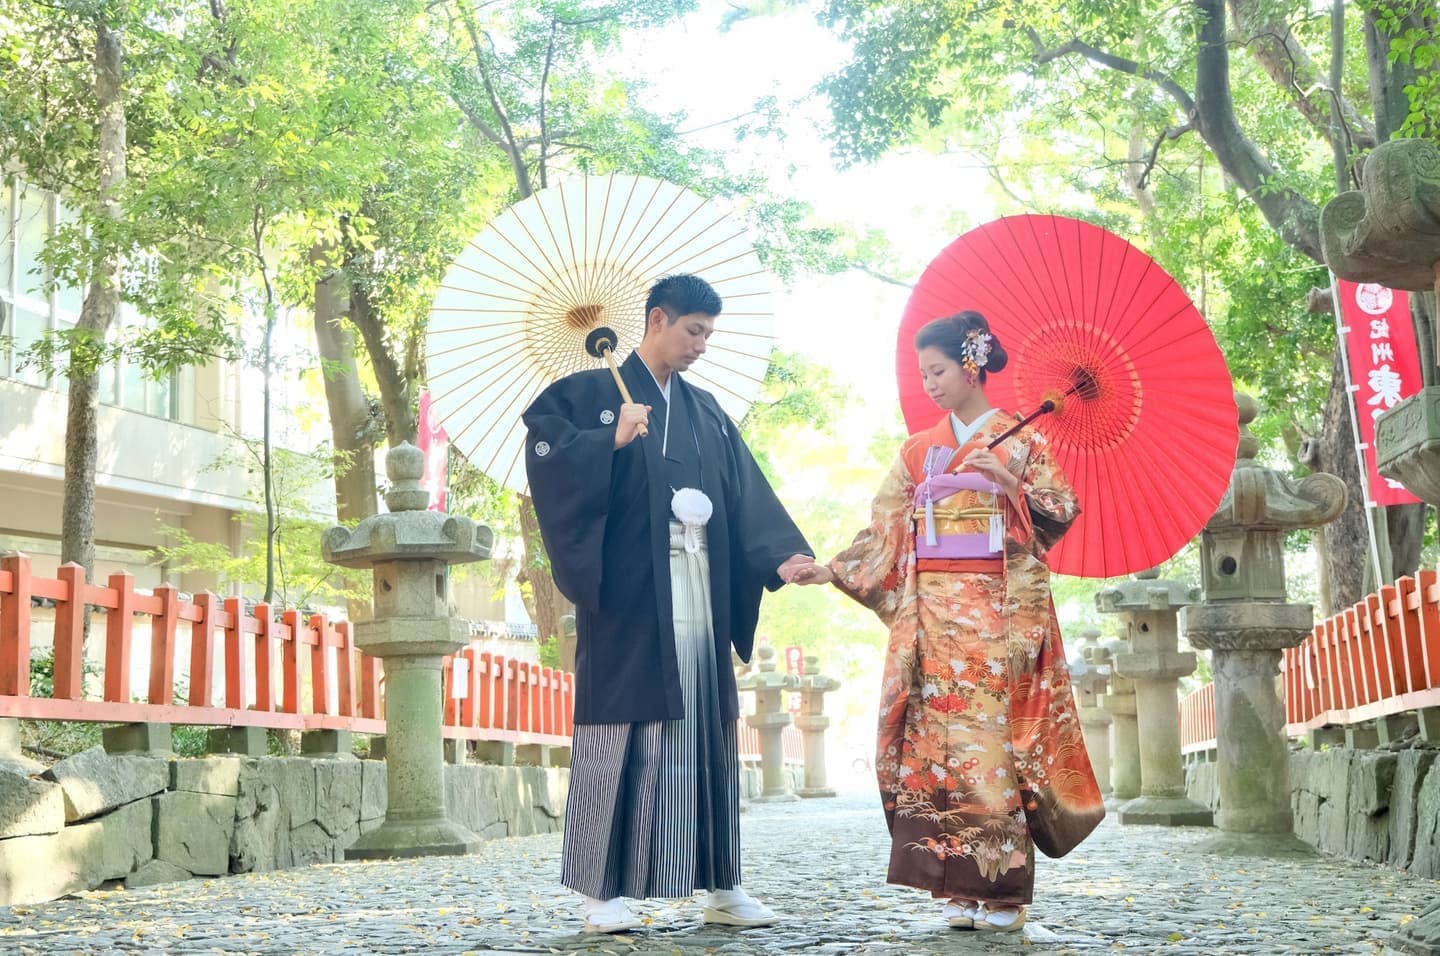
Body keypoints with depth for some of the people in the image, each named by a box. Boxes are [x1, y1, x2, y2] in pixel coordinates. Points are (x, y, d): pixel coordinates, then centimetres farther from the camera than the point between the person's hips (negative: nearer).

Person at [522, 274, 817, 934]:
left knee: (707, 739, 7)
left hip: (700, 600, 5)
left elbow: (747, 498, 10)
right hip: (629, 597, -5)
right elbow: (544, 448, -10)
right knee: (621, 735, -5)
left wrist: (782, 556, -3)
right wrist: (610, 441, -20)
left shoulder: (706, 413, 19)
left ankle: (721, 887, 13)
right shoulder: (590, 394, 4)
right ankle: (603, 892, 2)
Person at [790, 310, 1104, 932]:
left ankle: (1002, 888, -3)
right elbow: (884, 532, 11)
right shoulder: (919, 450, 15)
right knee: (937, 737, -4)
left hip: (998, 610, -3)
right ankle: (959, 889, 0)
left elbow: (1061, 510, -1)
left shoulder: (1019, 439, 6)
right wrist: (829, 569, 0)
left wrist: (1006, 479, -13)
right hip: (932, 613, 4)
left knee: (993, 734, -9)